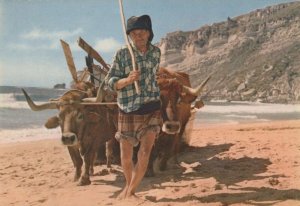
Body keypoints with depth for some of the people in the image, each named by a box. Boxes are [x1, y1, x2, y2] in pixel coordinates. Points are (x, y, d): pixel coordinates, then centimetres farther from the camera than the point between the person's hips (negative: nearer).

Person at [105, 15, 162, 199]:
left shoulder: (156, 52, 4)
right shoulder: (122, 54, -5)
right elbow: (110, 81, -7)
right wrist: (127, 80, -24)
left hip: (152, 109, 1)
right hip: (128, 110, -1)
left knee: (145, 152, -13)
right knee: (126, 156, 8)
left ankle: (130, 190, 3)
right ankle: (129, 186, 34)